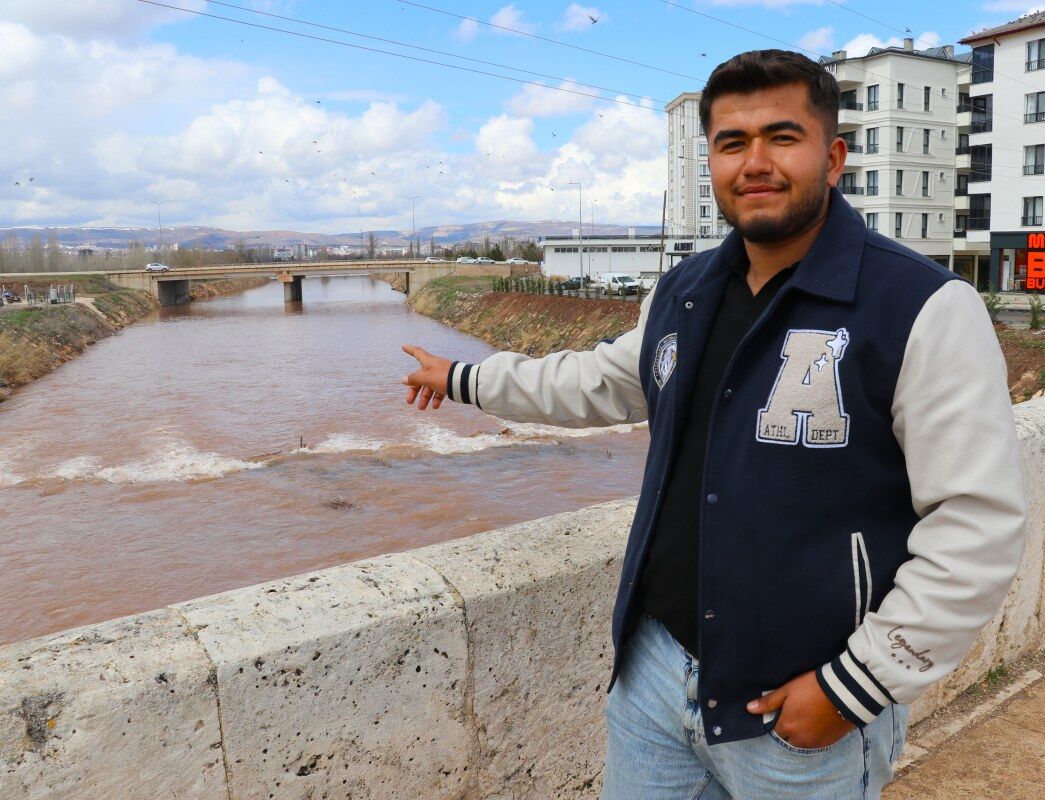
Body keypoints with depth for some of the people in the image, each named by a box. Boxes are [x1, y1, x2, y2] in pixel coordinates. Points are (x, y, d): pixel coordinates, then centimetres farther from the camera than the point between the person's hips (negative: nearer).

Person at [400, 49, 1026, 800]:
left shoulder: (923, 308, -16)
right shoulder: (682, 292, 4)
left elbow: (978, 525, -16)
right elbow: (600, 383, 19)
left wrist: (857, 686, -15)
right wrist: (463, 378, 26)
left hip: (804, 709, -5)